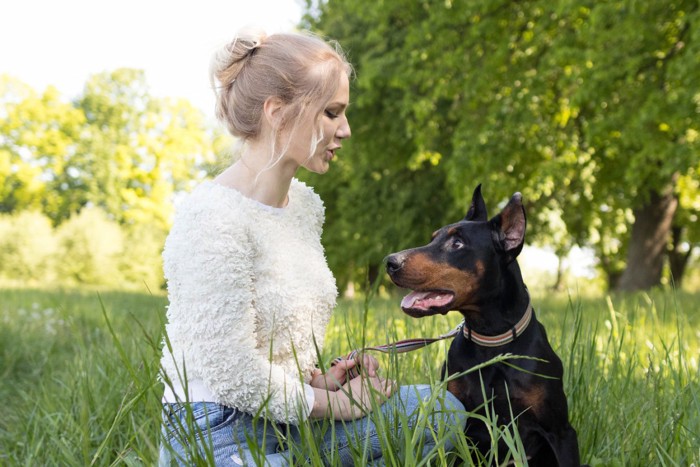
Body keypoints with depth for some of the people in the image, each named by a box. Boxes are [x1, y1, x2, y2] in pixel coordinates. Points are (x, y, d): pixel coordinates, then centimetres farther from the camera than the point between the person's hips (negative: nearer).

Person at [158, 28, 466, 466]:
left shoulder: (306, 204, 6)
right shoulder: (212, 217, -21)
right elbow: (235, 375, -21)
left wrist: (319, 378, -2)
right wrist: (340, 401, -10)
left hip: (289, 417, 8)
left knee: (446, 413, -3)